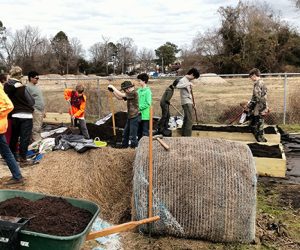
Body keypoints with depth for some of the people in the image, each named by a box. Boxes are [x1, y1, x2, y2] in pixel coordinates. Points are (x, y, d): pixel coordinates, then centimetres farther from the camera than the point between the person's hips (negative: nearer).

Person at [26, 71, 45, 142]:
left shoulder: (36, 87, 18)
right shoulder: (28, 87, -9)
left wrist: (43, 110, 22)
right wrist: (32, 110, -19)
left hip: (40, 110, 9)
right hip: (35, 111, -9)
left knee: (39, 127, 12)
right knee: (36, 128, -9)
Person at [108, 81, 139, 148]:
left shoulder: (133, 93, -16)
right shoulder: (129, 94, 13)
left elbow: (121, 95, -20)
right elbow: (119, 98, 17)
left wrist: (113, 87, -10)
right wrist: (112, 91, 4)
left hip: (134, 117, -10)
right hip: (130, 117, 10)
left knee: (132, 136, -6)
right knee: (125, 134, 19)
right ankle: (124, 147, 31)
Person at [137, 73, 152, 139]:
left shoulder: (147, 91, -13)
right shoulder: (139, 90, 9)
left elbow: (148, 103, -17)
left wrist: (139, 107, -15)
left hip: (145, 115, -8)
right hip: (139, 114, 8)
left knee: (145, 132, 1)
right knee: (139, 131, 18)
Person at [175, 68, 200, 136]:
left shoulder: (188, 81, 18)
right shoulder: (183, 80, -10)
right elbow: (178, 86, -33)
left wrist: (192, 103, 21)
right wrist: (188, 84, -32)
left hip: (189, 102, 10)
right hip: (186, 102, -10)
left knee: (186, 120, 13)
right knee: (189, 120, -12)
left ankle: (184, 135, 20)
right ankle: (187, 136, -10)